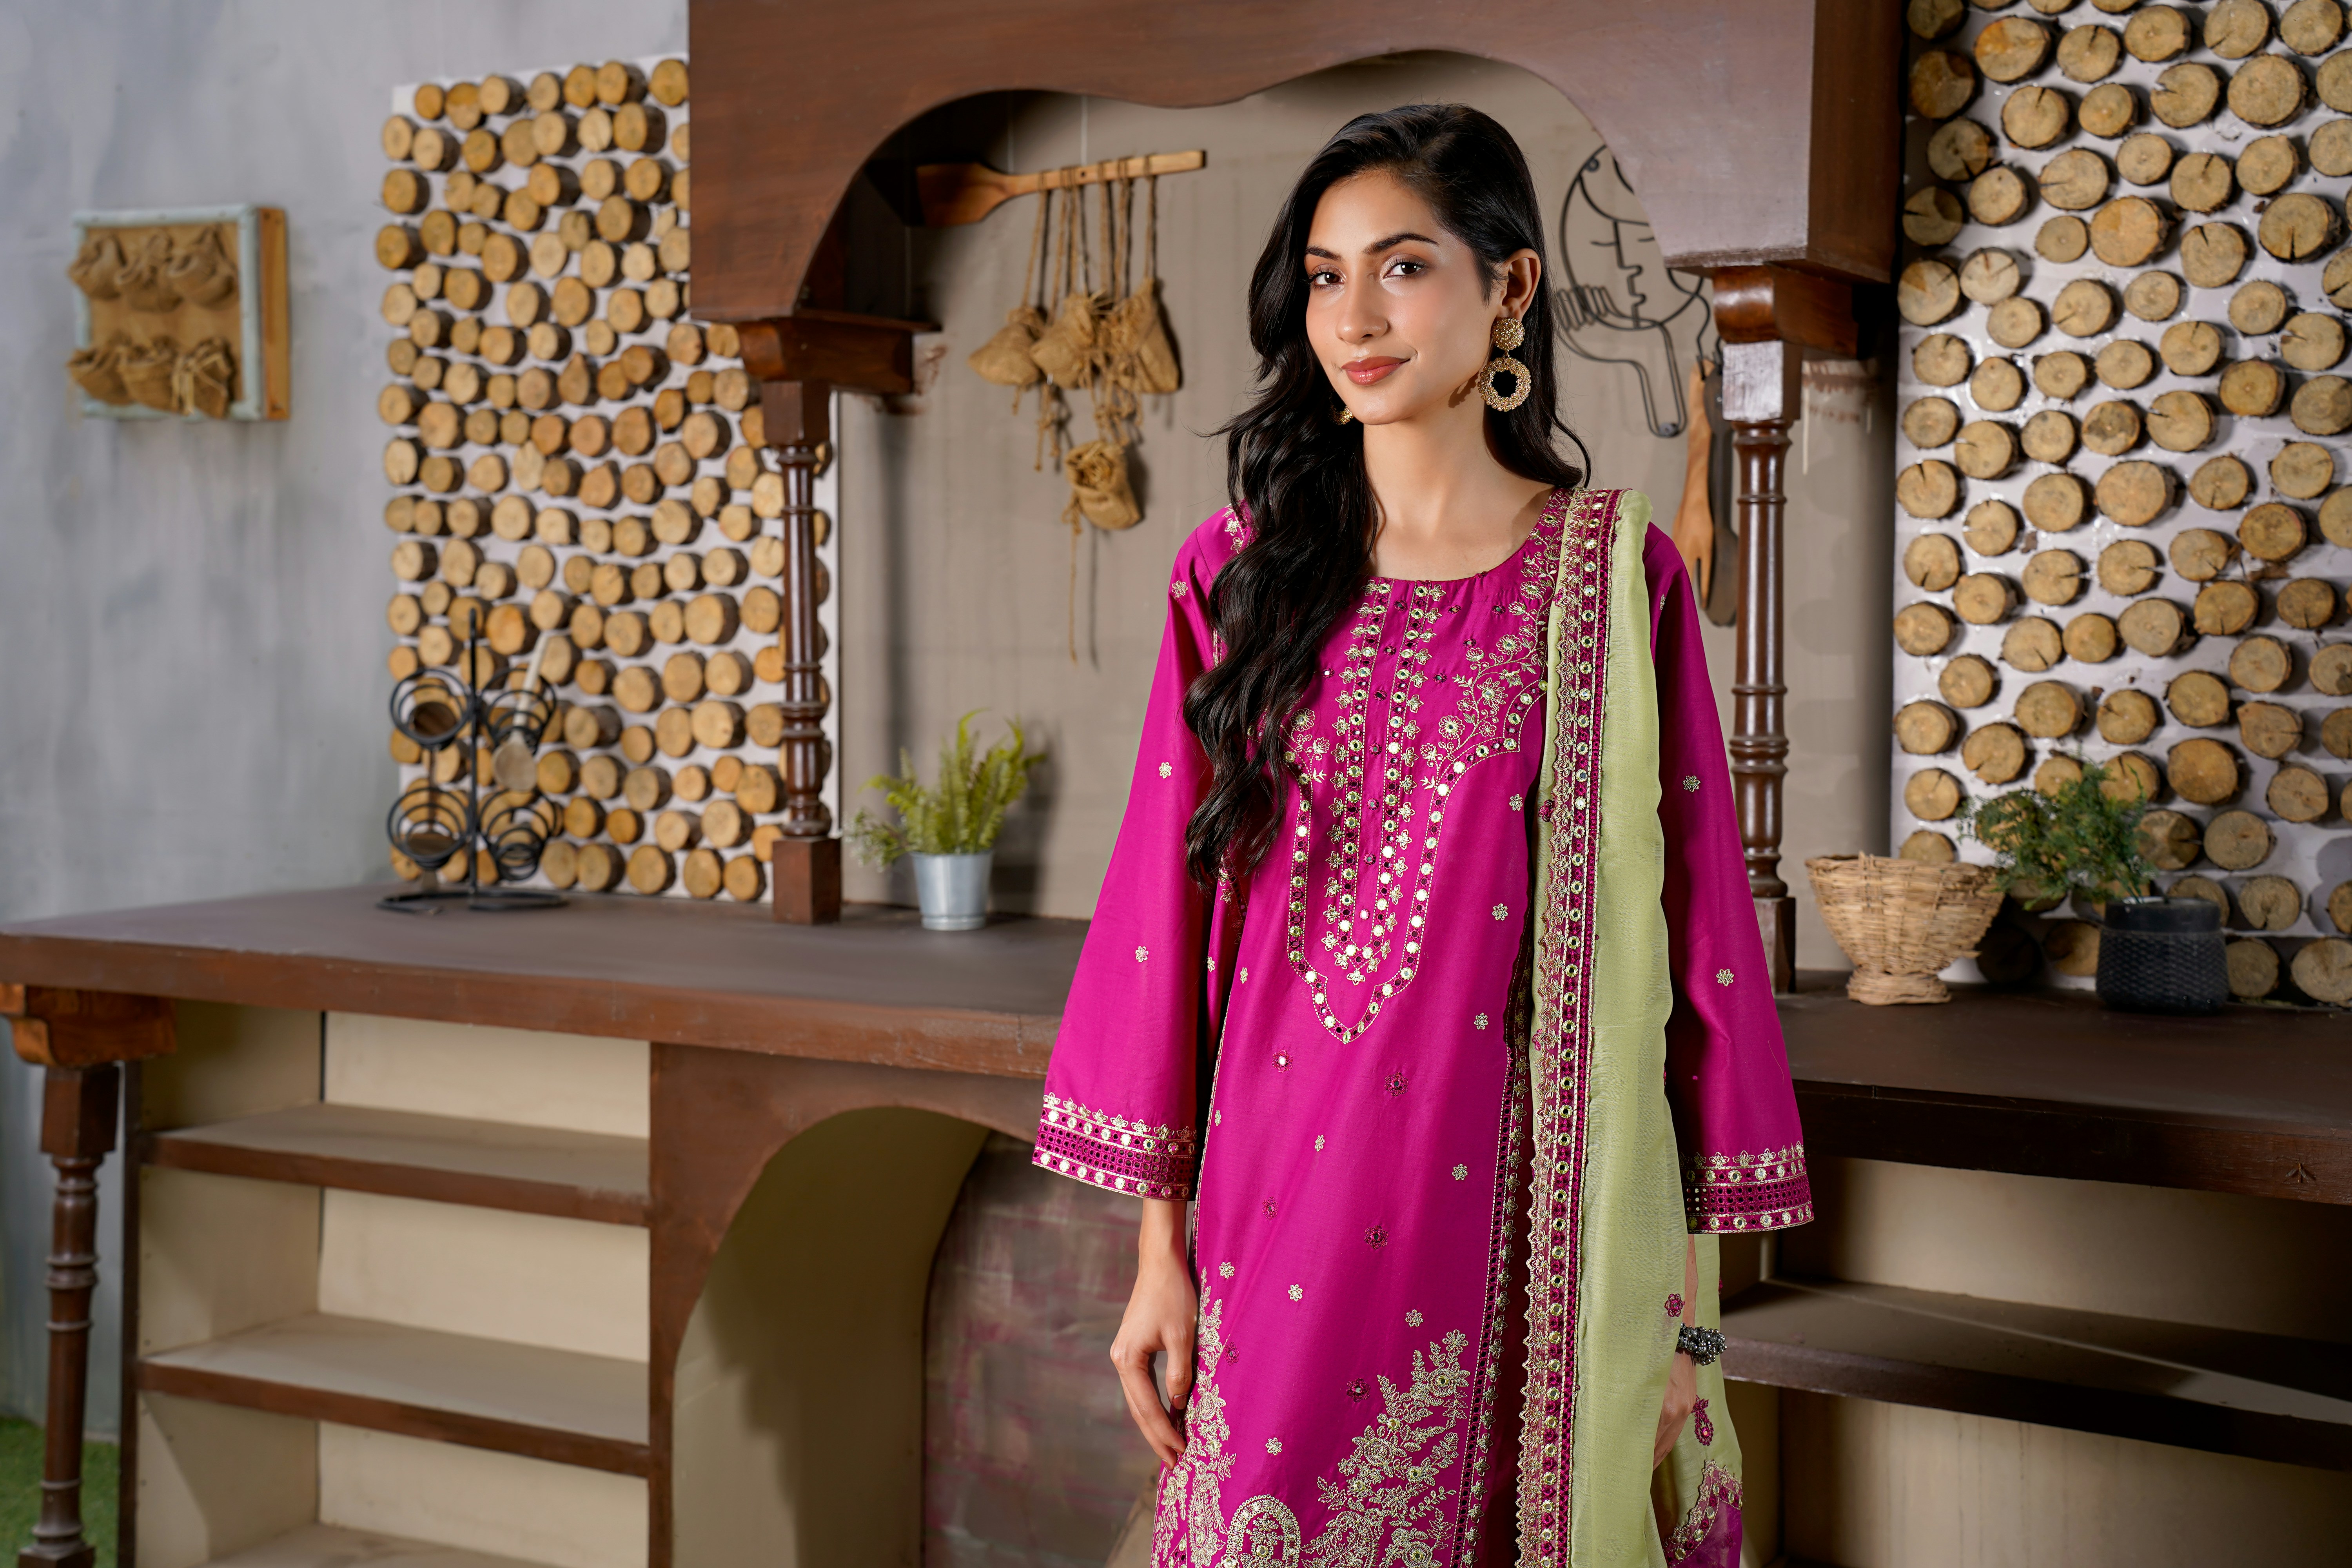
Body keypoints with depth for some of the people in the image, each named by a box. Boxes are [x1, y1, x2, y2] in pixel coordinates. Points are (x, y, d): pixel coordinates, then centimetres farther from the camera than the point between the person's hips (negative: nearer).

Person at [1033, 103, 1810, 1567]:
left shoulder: (1615, 578, -2)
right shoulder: (1241, 572, 3)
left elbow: (1695, 924, -1)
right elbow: (1167, 909, 4)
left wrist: (1688, 1283, -3)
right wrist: (1160, 1244, 2)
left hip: (1526, 1220, -1)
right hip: (1284, 1208, 2)